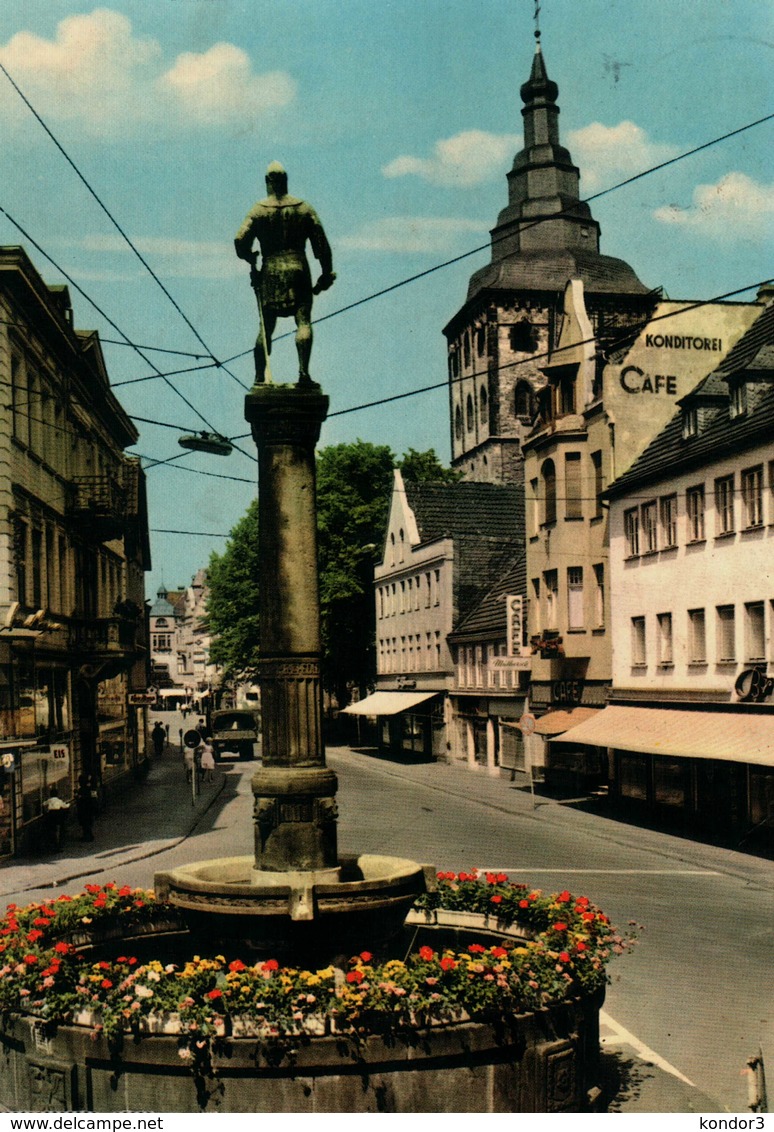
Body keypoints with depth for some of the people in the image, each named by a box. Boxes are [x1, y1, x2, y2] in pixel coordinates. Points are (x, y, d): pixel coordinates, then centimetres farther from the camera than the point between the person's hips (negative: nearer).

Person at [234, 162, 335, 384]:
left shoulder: (258, 210, 2)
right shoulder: (304, 208, 6)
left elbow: (240, 240, -7)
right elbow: (321, 243, 3)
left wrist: (251, 260, 12)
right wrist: (327, 273, 9)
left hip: (270, 272, 1)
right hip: (299, 270, -1)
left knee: (266, 327, 7)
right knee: (303, 322, -4)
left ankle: (260, 377, 8)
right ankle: (303, 370, -21)